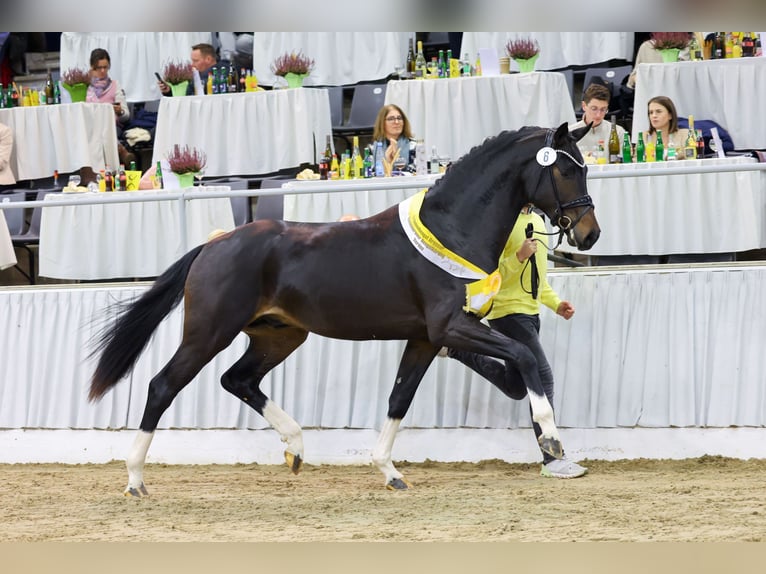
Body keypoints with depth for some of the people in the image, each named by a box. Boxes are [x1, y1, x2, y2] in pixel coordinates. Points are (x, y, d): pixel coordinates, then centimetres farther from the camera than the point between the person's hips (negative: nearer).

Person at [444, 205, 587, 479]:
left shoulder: (536, 221, 14)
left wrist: (556, 303, 11)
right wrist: (519, 257, -30)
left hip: (530, 313, 9)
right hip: (507, 311, -9)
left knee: (515, 388, 17)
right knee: (542, 377, -13)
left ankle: (458, 349, 31)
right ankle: (551, 460, -11)